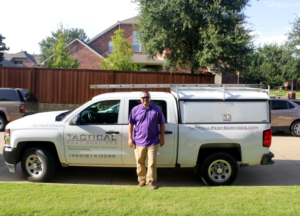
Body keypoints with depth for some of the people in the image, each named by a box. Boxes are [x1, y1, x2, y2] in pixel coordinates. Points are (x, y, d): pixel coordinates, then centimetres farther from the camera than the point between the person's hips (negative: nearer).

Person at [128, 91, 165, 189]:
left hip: (152, 142, -1)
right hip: (139, 141, 1)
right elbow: (131, 124, 7)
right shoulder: (135, 110, 4)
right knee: (140, 162, 10)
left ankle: (150, 181, 16)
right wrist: (130, 138, 2)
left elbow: (162, 124, 7)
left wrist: (162, 137, 3)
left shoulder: (157, 109, 2)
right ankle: (141, 180, 26)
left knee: (152, 163, 2)